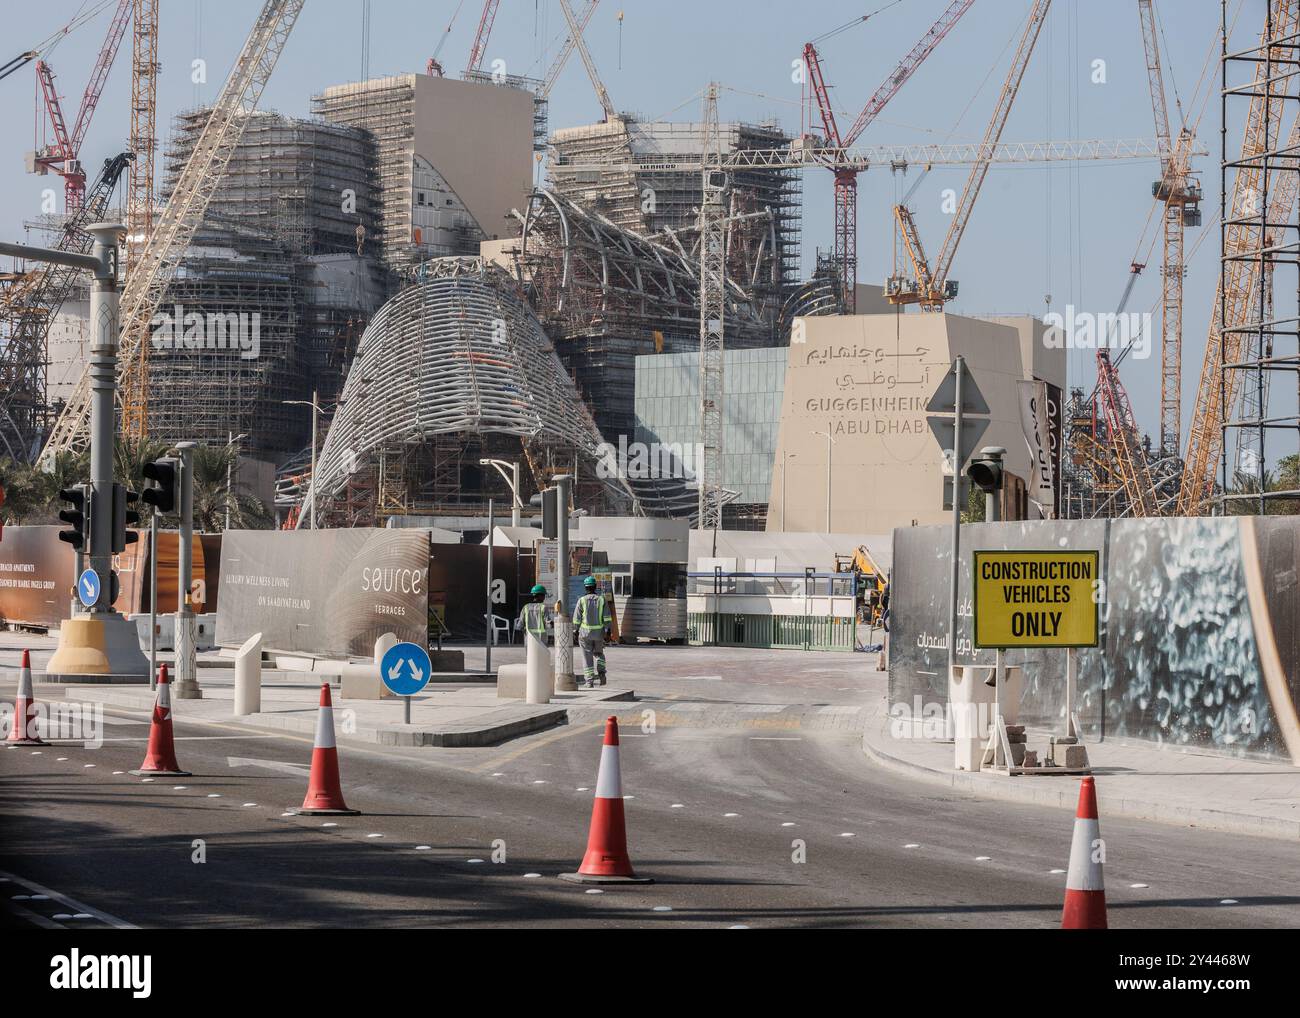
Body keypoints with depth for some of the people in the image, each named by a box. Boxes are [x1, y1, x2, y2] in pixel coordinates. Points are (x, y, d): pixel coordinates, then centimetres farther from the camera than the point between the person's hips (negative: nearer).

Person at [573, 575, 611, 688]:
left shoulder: (582, 600, -4)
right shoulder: (601, 599, 1)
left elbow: (576, 619, -4)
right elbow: (607, 617, -4)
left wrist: (575, 631, 6)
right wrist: (608, 631, -2)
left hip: (585, 632, -2)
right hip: (599, 632, 2)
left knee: (587, 657, 4)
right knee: (598, 653, 22)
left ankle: (590, 681, 1)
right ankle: (600, 671, -1)